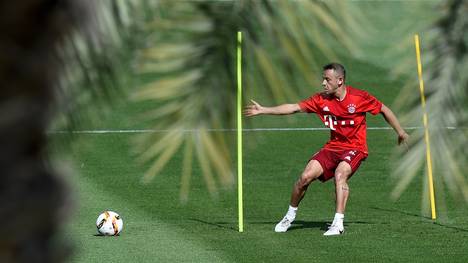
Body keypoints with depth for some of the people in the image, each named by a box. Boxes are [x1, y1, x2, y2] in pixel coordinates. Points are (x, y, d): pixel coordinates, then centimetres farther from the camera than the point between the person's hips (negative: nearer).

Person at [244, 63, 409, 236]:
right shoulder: (322, 99, -4)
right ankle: (290, 216, 11)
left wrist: (400, 132, 7)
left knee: (340, 174, -32)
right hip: (333, 147, 4)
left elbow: (384, 110, 0)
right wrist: (262, 110, -11)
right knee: (306, 176, -12)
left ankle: (338, 224, -27)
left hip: (355, 148, -4)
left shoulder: (359, 97, -13)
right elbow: (294, 108, -4)